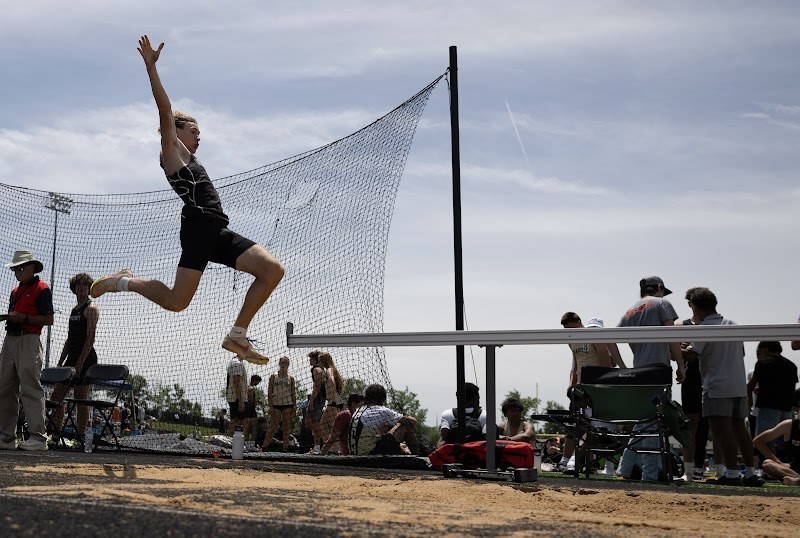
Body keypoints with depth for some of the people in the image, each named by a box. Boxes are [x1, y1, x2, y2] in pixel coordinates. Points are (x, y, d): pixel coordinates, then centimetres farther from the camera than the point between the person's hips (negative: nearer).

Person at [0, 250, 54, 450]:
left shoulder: (41, 289, -3)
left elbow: (49, 319, -9)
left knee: (30, 388, -13)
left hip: (28, 340, -9)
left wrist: (23, 318, -17)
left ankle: (38, 437, -15)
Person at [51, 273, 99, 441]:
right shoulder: (74, 309, 20)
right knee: (57, 394, 6)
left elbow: (90, 338, -15)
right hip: (71, 356, 9)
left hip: (85, 357, -9)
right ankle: (55, 436, 10)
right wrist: (60, 362, 18)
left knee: (81, 398, -8)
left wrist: (80, 362, -21)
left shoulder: (91, 308, -6)